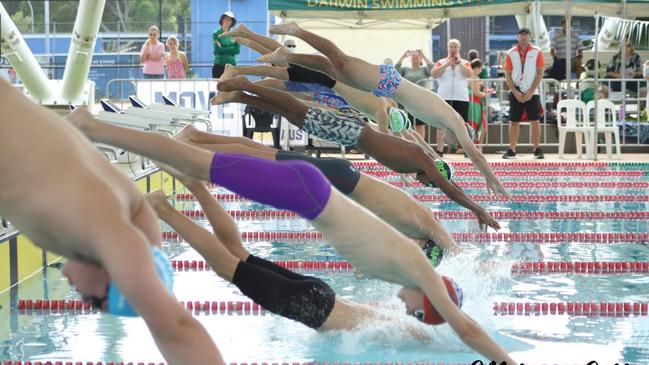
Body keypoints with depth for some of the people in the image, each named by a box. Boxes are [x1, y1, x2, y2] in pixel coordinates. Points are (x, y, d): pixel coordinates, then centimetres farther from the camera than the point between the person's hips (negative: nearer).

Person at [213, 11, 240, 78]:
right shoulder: (217, 33, 0)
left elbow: (237, 50, 1)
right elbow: (218, 50, -11)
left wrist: (224, 50, -9)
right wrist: (232, 49, -5)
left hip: (232, 65, 3)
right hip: (219, 65, -3)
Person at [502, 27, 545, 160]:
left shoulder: (537, 52, 0)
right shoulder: (511, 53, 4)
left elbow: (540, 73, -2)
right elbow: (507, 75, 3)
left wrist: (530, 92, -9)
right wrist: (515, 92, -7)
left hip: (532, 93, -1)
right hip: (515, 92, 1)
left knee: (535, 120, -3)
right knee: (514, 121, 1)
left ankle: (537, 149, 2)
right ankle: (512, 150, 4)